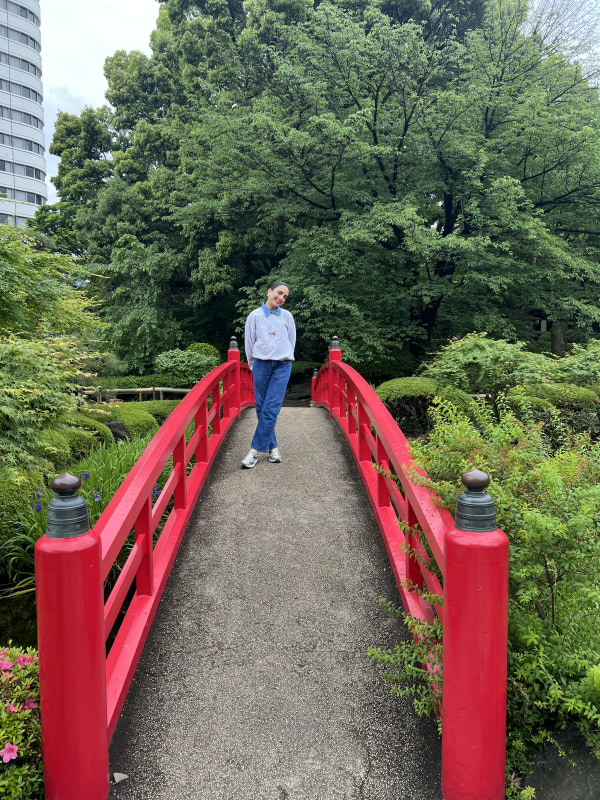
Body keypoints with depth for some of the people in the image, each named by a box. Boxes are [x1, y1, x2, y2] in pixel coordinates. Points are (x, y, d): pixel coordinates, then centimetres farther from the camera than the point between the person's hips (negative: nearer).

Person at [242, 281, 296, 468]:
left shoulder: (287, 316, 6)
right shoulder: (255, 316, 3)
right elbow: (249, 343, 9)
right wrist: (253, 365, 12)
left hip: (282, 366, 0)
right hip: (261, 365, 1)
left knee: (271, 409, -8)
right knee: (261, 408, 1)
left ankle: (256, 450, -6)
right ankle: (272, 447, 12)